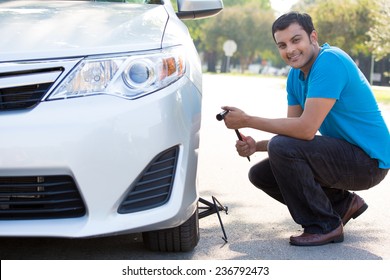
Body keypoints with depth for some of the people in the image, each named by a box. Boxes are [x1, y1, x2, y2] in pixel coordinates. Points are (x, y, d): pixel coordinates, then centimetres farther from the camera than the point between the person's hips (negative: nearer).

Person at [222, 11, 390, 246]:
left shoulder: (330, 61, -22)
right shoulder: (296, 75, 7)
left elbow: (306, 129, -28)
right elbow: (292, 131, 7)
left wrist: (247, 120, -20)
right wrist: (256, 146, -12)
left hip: (369, 160, -9)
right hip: (345, 156, 9)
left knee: (282, 148, -26)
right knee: (261, 174, 7)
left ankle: (325, 226, -10)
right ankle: (342, 204, 12)